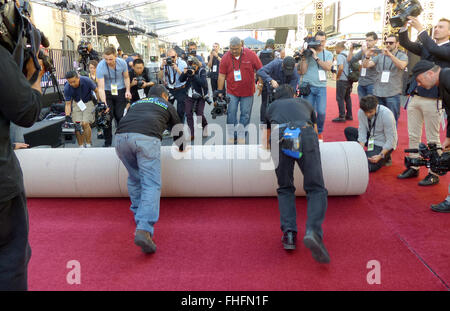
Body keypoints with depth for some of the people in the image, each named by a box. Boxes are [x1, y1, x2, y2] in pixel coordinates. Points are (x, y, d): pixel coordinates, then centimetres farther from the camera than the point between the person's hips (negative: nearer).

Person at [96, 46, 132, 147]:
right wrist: (104, 104, -33)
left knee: (120, 116, -2)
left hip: (120, 91, 1)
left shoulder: (122, 63, -12)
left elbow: (126, 77, 7)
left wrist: (128, 90, -8)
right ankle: (107, 143, 7)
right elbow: (101, 88, -24)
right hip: (107, 93, -1)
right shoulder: (100, 67, -21)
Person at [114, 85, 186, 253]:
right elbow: (177, 131, 36)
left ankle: (138, 215, 28)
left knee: (134, 179, 24)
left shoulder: (136, 103, 38)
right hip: (146, 138, -4)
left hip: (121, 137, 4)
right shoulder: (167, 105, 29)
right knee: (151, 184, -7)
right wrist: (182, 147, 55)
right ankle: (143, 230, -22)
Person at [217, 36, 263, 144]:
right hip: (232, 92, 0)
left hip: (247, 92, 0)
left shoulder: (250, 54, -8)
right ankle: (230, 137, 15)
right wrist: (220, 92, -1)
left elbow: (260, 70, 1)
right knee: (231, 114, 2)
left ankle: (241, 137, 22)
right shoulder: (226, 57, -6)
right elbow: (222, 75, -1)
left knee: (245, 115, 7)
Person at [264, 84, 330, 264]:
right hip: (305, 136, 0)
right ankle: (313, 232, -20)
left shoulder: (272, 107, 36)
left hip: (280, 138, 1)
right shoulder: (305, 103, 38)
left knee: (285, 189, 16)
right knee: (316, 189, 2)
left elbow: (267, 136, 50)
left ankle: (289, 233, 0)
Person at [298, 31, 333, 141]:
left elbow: (328, 67, -9)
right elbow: (303, 71, 2)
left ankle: (319, 132, 15)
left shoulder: (328, 54, 10)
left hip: (321, 87, 1)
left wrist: (316, 57, -12)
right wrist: (303, 58, -9)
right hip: (308, 86, -1)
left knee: (321, 112, -7)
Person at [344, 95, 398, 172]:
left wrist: (380, 156, -31)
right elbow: (362, 131, -10)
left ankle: (384, 157, 6)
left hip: (384, 144, -6)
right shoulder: (361, 112, -15)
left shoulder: (386, 114, -28)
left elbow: (390, 140, -23)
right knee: (348, 131, -6)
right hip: (371, 137, 6)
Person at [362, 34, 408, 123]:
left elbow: (402, 66, -18)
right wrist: (367, 56, -16)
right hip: (377, 93, 3)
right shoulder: (380, 56, 13)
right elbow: (365, 65, 5)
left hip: (392, 94, -3)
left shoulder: (402, 55, 4)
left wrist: (390, 54, -31)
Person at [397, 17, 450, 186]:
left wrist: (421, 29, -18)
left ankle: (433, 173, 11)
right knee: (413, 136, 11)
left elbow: (435, 50, -19)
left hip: (432, 99, -6)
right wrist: (404, 27, -9)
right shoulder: (425, 46, 16)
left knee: (432, 139, 1)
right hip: (414, 96, 6)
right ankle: (413, 168, 22)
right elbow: (405, 44, 6)